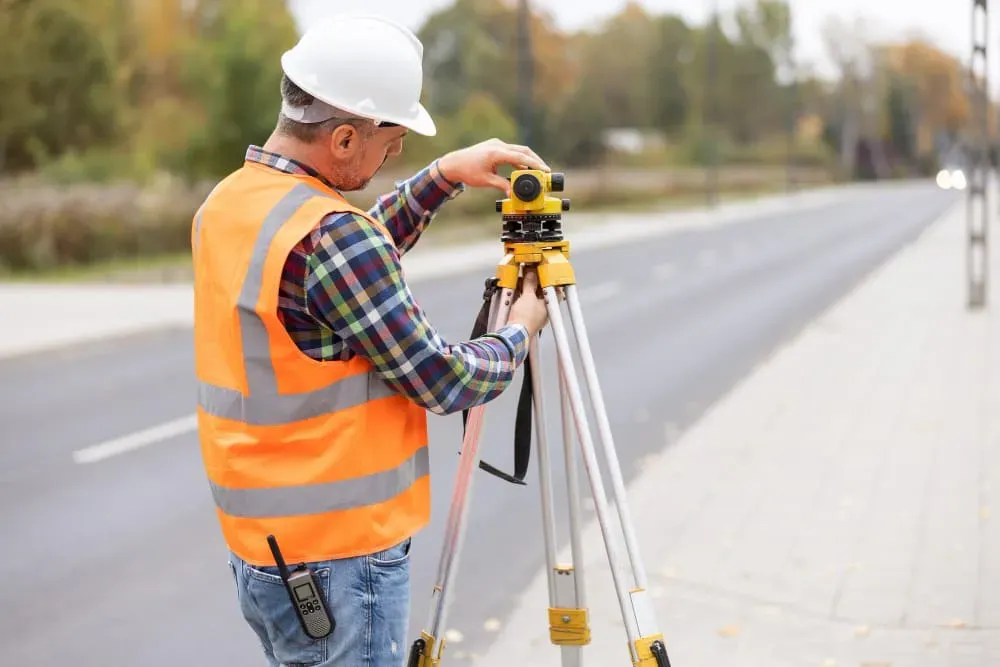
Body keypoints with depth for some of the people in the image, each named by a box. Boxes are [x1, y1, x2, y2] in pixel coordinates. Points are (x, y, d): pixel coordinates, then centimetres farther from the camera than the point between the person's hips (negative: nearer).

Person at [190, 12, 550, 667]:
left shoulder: (224, 205, 4)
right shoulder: (329, 235, -23)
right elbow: (443, 382, -16)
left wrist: (444, 177, 12)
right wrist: (522, 329, 3)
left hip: (258, 546, 9)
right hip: (339, 560, -9)